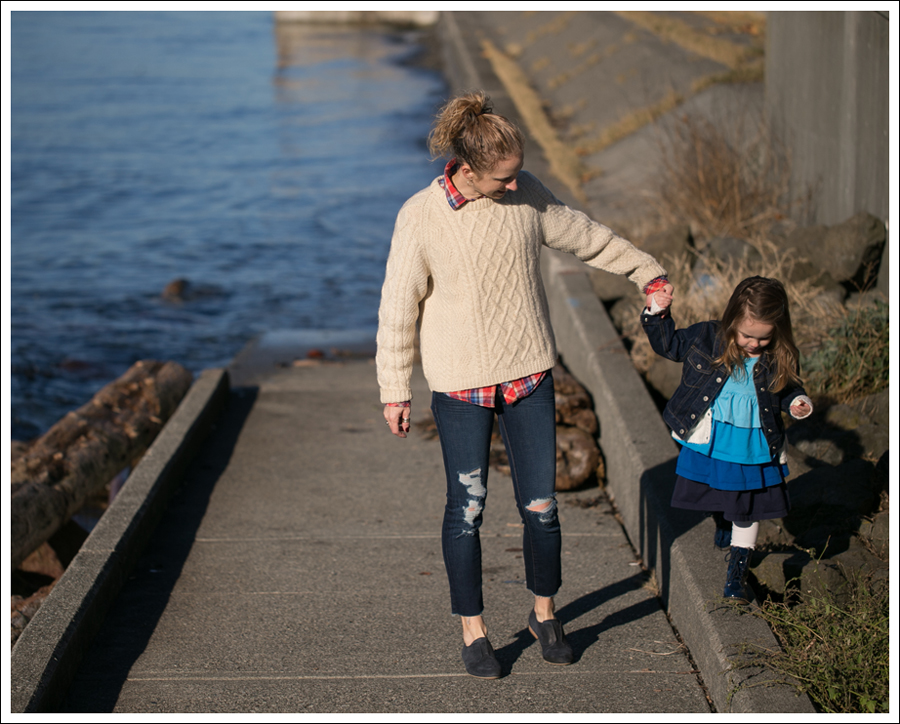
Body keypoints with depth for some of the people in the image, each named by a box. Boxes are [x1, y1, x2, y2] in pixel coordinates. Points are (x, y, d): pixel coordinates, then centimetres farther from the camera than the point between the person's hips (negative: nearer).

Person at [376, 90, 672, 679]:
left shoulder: (526, 195, -4)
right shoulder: (421, 218, -13)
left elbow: (583, 235, 13)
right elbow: (399, 308, -5)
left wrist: (646, 271, 23)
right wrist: (394, 392, -1)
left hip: (529, 374, 3)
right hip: (460, 386, -3)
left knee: (541, 504, 7)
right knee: (467, 508, 4)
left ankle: (545, 613, 29)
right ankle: (473, 630, 20)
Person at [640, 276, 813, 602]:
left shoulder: (780, 358, -10)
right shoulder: (706, 338, -13)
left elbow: (787, 389, 7)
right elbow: (668, 343, -1)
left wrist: (798, 402, -13)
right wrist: (657, 315, -14)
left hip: (754, 451, 0)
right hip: (709, 445, 0)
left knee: (747, 513, 9)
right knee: (718, 500, 22)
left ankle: (737, 572, 22)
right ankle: (722, 524, 56)